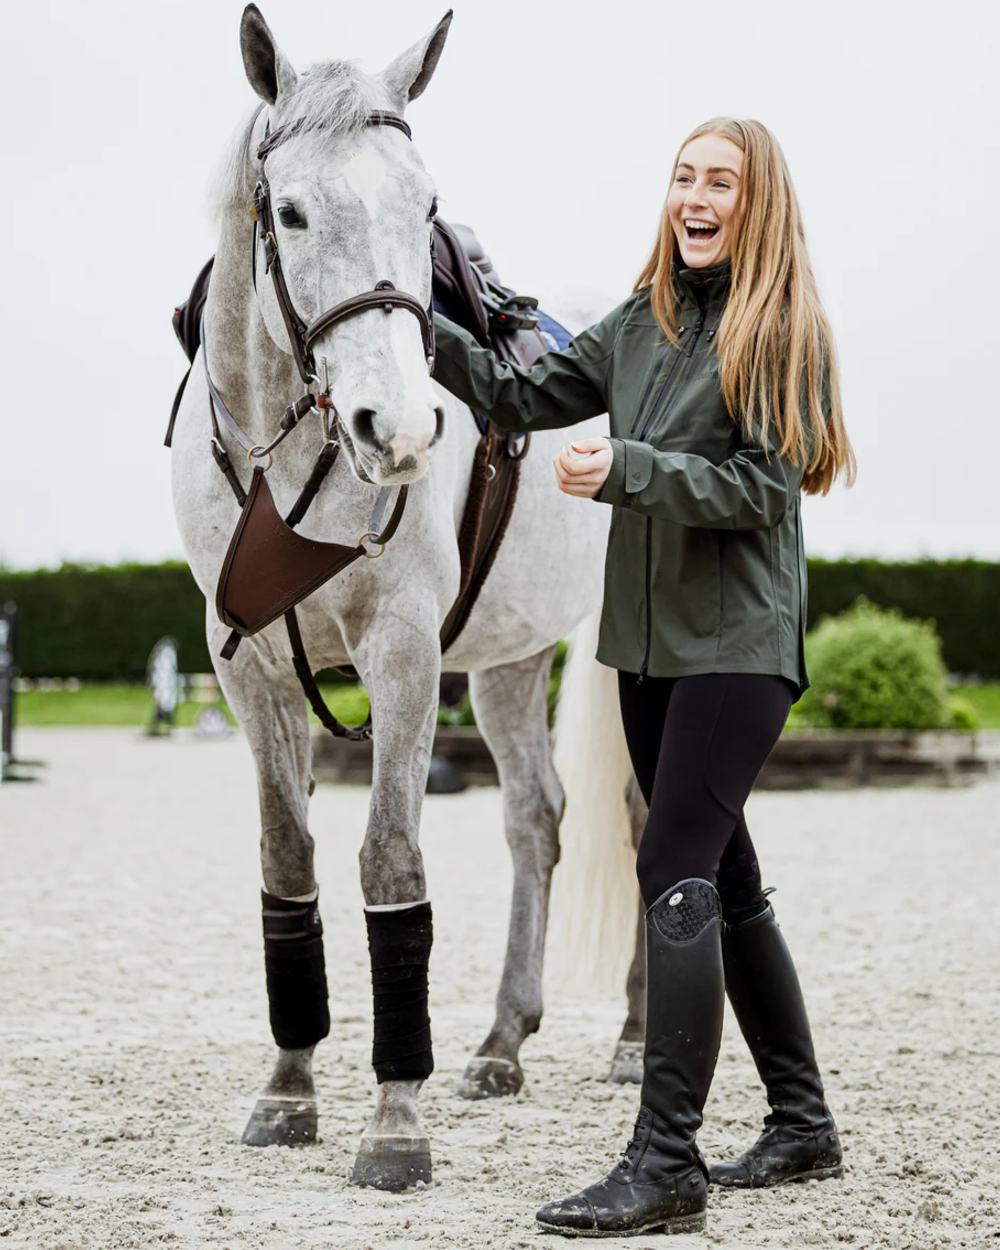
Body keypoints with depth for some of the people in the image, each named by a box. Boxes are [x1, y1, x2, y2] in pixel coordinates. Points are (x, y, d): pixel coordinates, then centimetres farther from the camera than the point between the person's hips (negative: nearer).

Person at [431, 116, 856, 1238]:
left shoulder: (784, 328, -7)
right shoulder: (641, 322, 12)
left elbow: (765, 484, -14)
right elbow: (528, 397, 12)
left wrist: (628, 469, -23)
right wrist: (428, 331, -2)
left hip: (738, 640, -8)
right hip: (649, 635, 8)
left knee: (675, 873, -15)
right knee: (721, 876, 13)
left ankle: (666, 1165, -15)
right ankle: (802, 1124, 25)